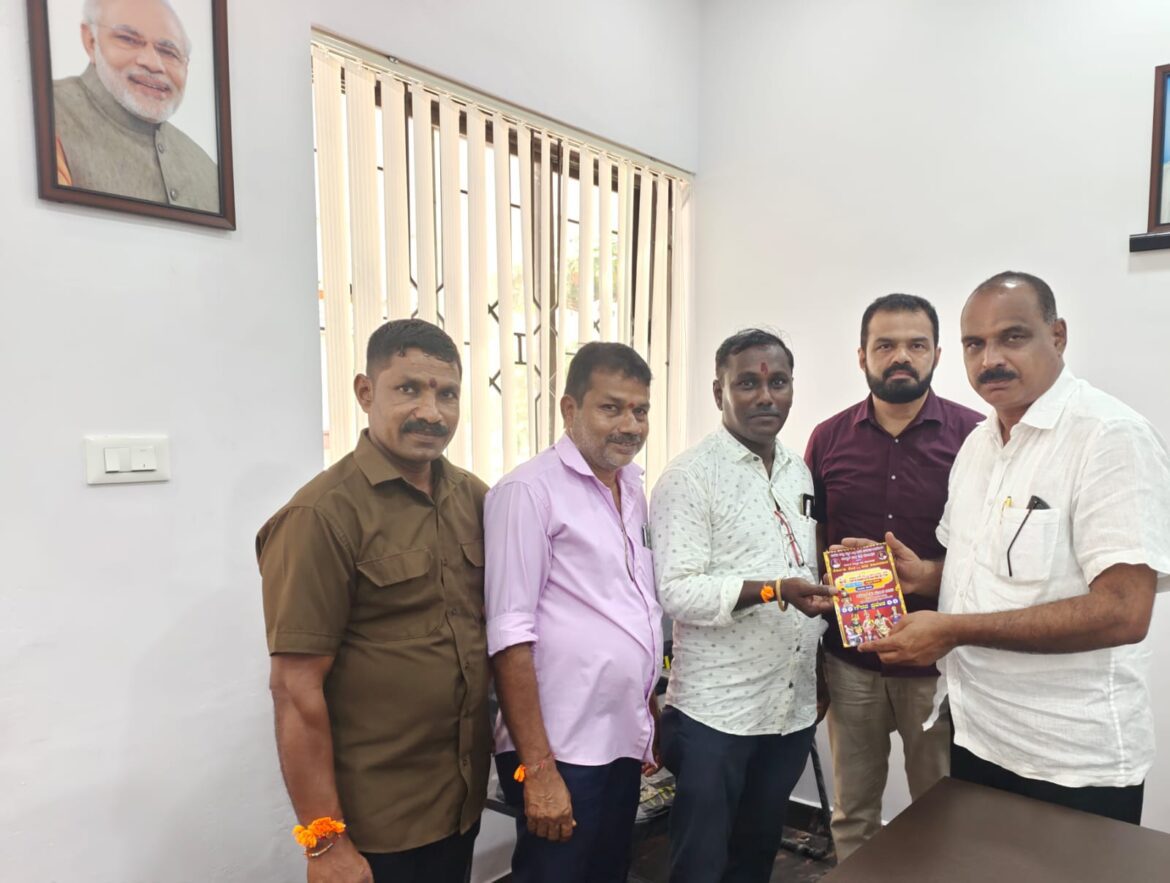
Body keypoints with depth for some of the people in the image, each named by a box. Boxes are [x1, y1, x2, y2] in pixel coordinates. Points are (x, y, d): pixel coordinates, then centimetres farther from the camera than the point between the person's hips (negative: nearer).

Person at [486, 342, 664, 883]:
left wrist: (648, 723, 15)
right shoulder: (529, 490, -15)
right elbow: (510, 634, -18)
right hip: (561, 750, -7)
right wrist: (538, 767, -18)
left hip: (624, 741, 7)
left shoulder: (633, 487, 8)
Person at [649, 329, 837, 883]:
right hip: (715, 711, -6)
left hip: (793, 707, 6)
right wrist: (773, 591, -29)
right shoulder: (690, 475, -13)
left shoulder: (801, 473, 9)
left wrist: (823, 674, 13)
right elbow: (676, 591, -20)